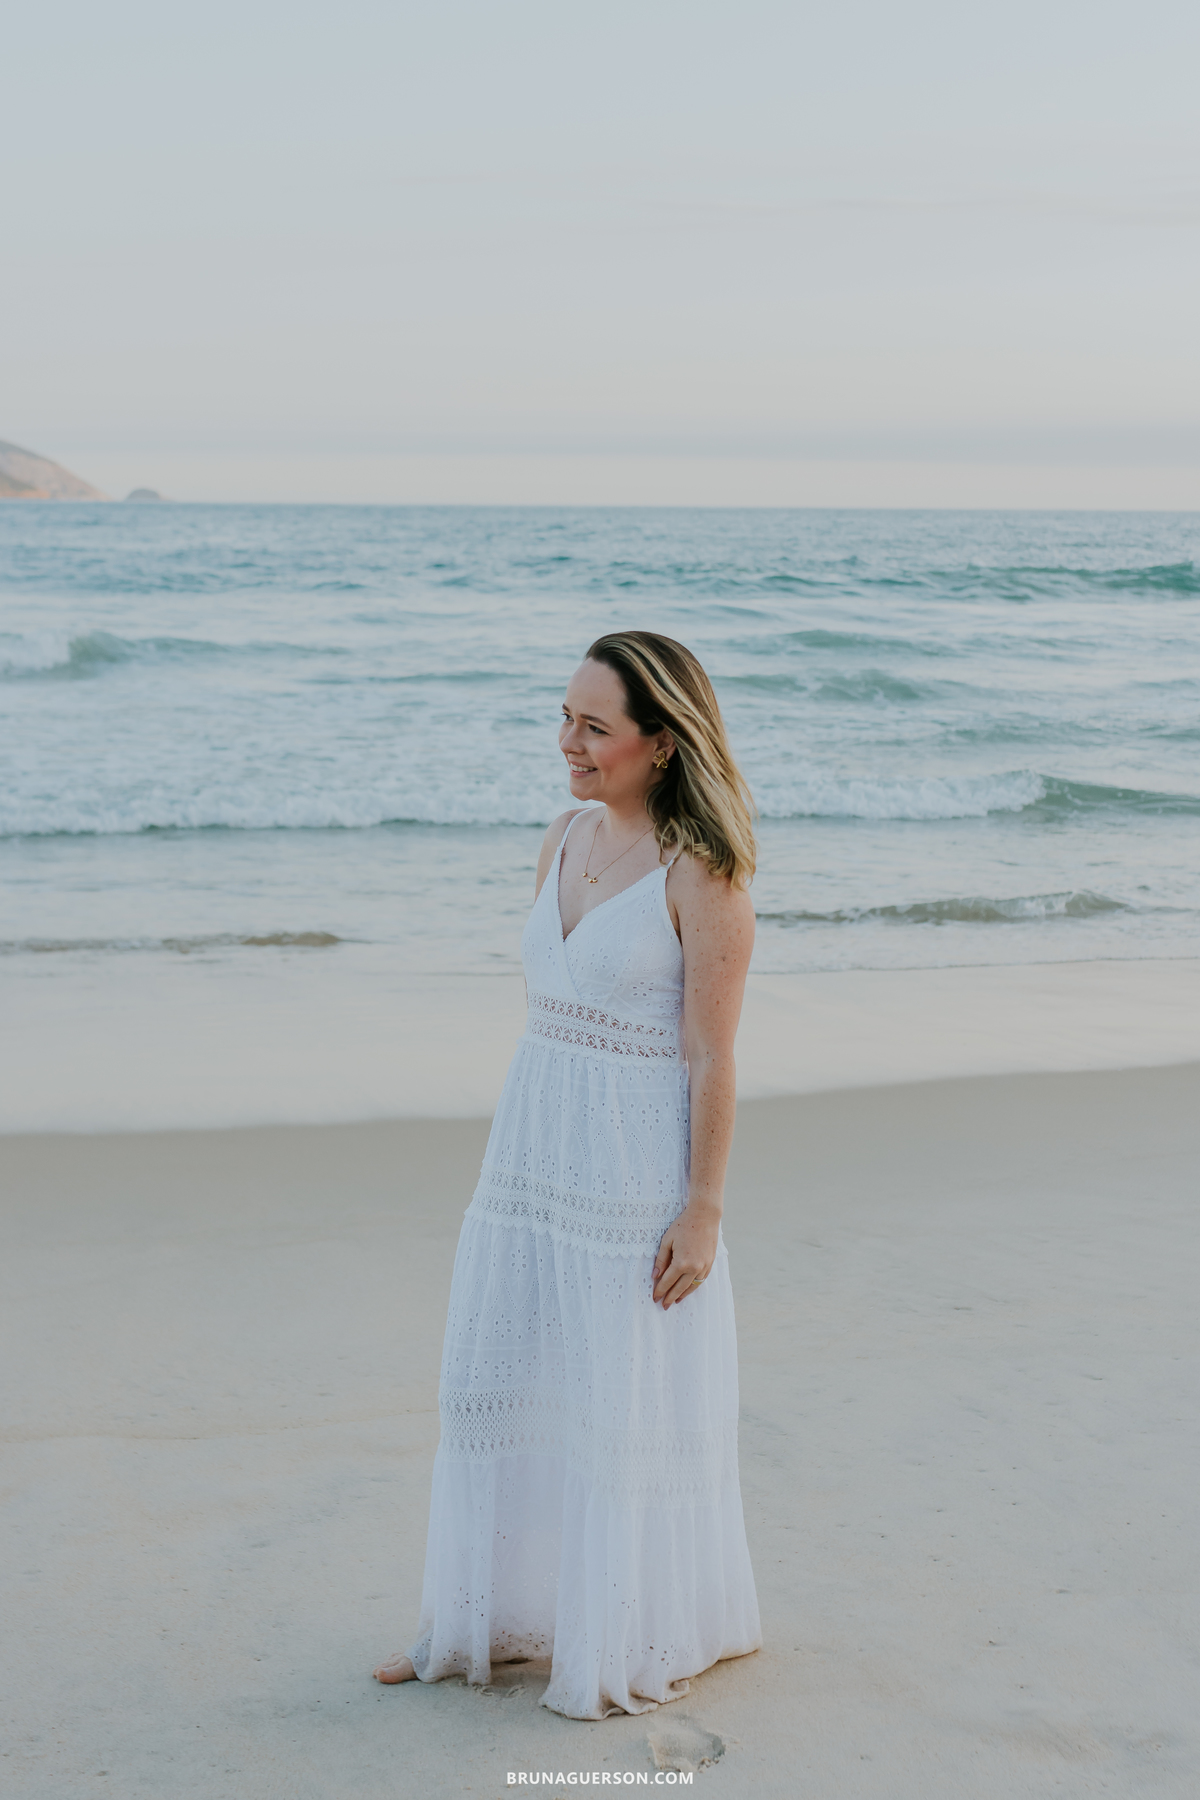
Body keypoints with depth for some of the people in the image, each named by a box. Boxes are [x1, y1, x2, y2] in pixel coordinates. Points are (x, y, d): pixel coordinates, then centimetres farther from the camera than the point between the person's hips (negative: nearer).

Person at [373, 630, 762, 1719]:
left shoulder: (701, 873, -15)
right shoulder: (567, 839, 7)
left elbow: (712, 1058, -14)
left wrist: (703, 1209, -15)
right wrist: (517, 1154, 18)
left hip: (639, 1163, -8)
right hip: (537, 1140, 8)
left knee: (633, 1402, 5)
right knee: (499, 1377, 13)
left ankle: (644, 1645, 24)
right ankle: (506, 1619, 30)